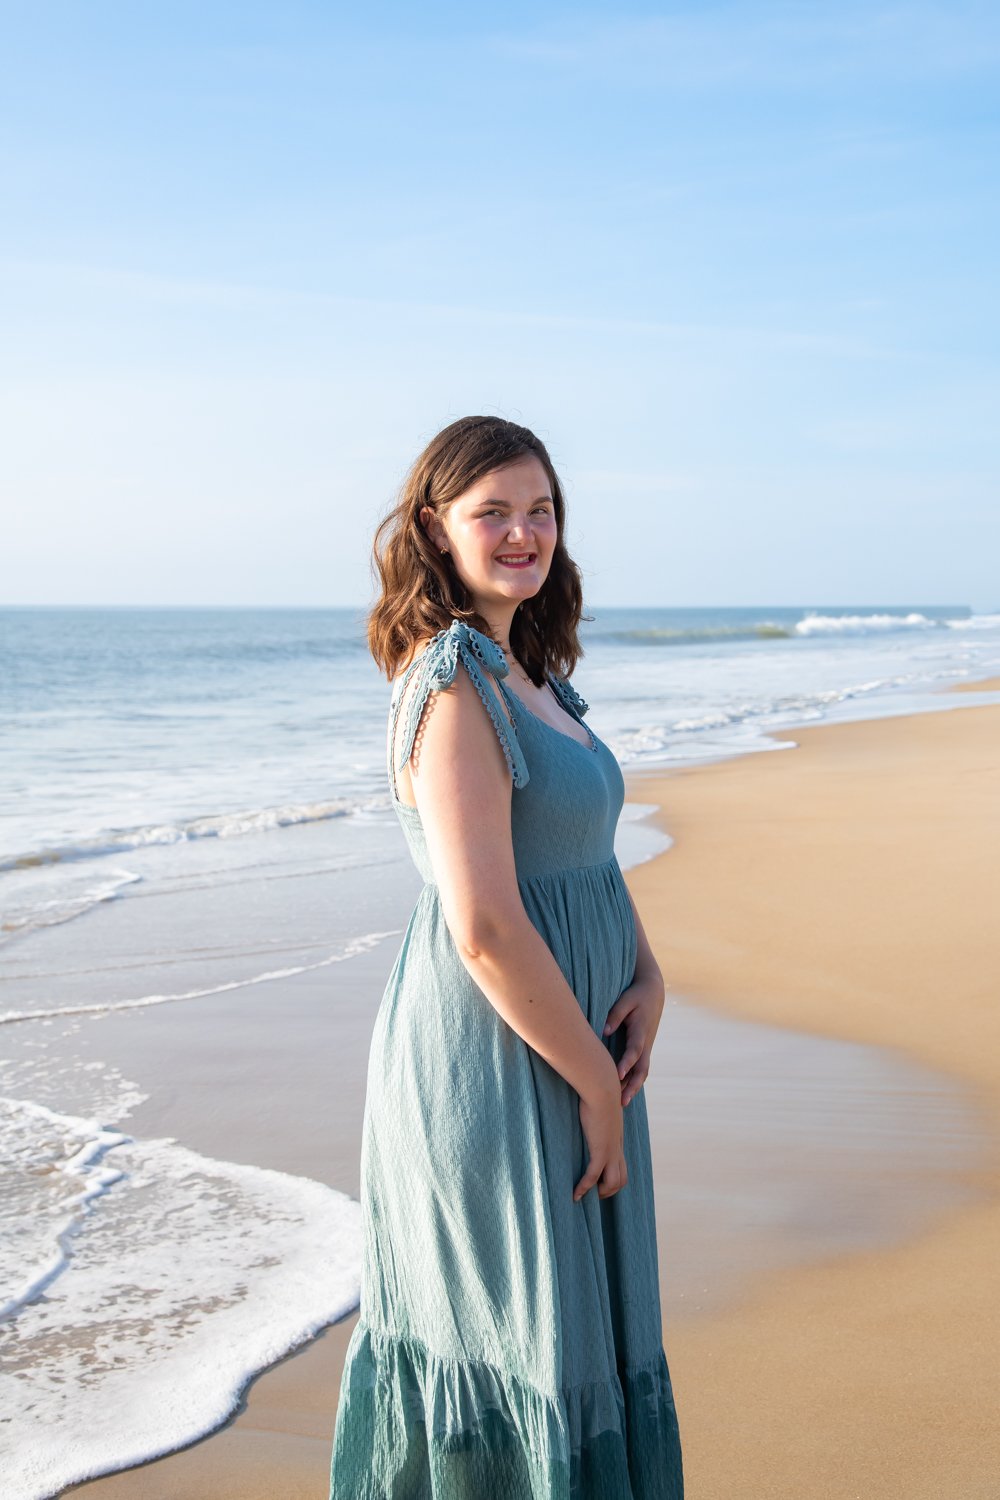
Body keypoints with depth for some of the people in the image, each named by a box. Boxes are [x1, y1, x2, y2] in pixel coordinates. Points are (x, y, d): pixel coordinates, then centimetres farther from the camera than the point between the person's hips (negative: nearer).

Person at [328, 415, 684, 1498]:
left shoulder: (527, 671, 10)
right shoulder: (452, 688, -20)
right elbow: (486, 928, -25)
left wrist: (647, 979, -2)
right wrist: (599, 1083, -17)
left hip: (574, 1039, 10)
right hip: (494, 1058, -10)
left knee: (570, 1317, 20)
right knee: (514, 1327, 3)